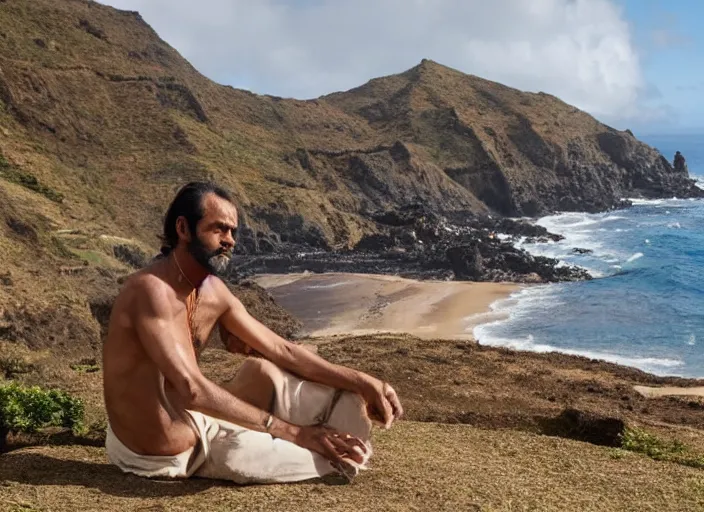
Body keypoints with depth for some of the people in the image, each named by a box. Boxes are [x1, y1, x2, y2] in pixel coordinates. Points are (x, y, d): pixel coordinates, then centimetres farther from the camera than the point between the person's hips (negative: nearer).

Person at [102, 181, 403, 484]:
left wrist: (362, 382, -8)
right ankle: (339, 458, 17)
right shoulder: (152, 290, -27)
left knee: (263, 373, 3)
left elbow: (283, 351, 2)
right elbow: (193, 390, -34)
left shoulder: (213, 291, 0)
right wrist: (292, 431, -32)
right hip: (163, 454, -8)